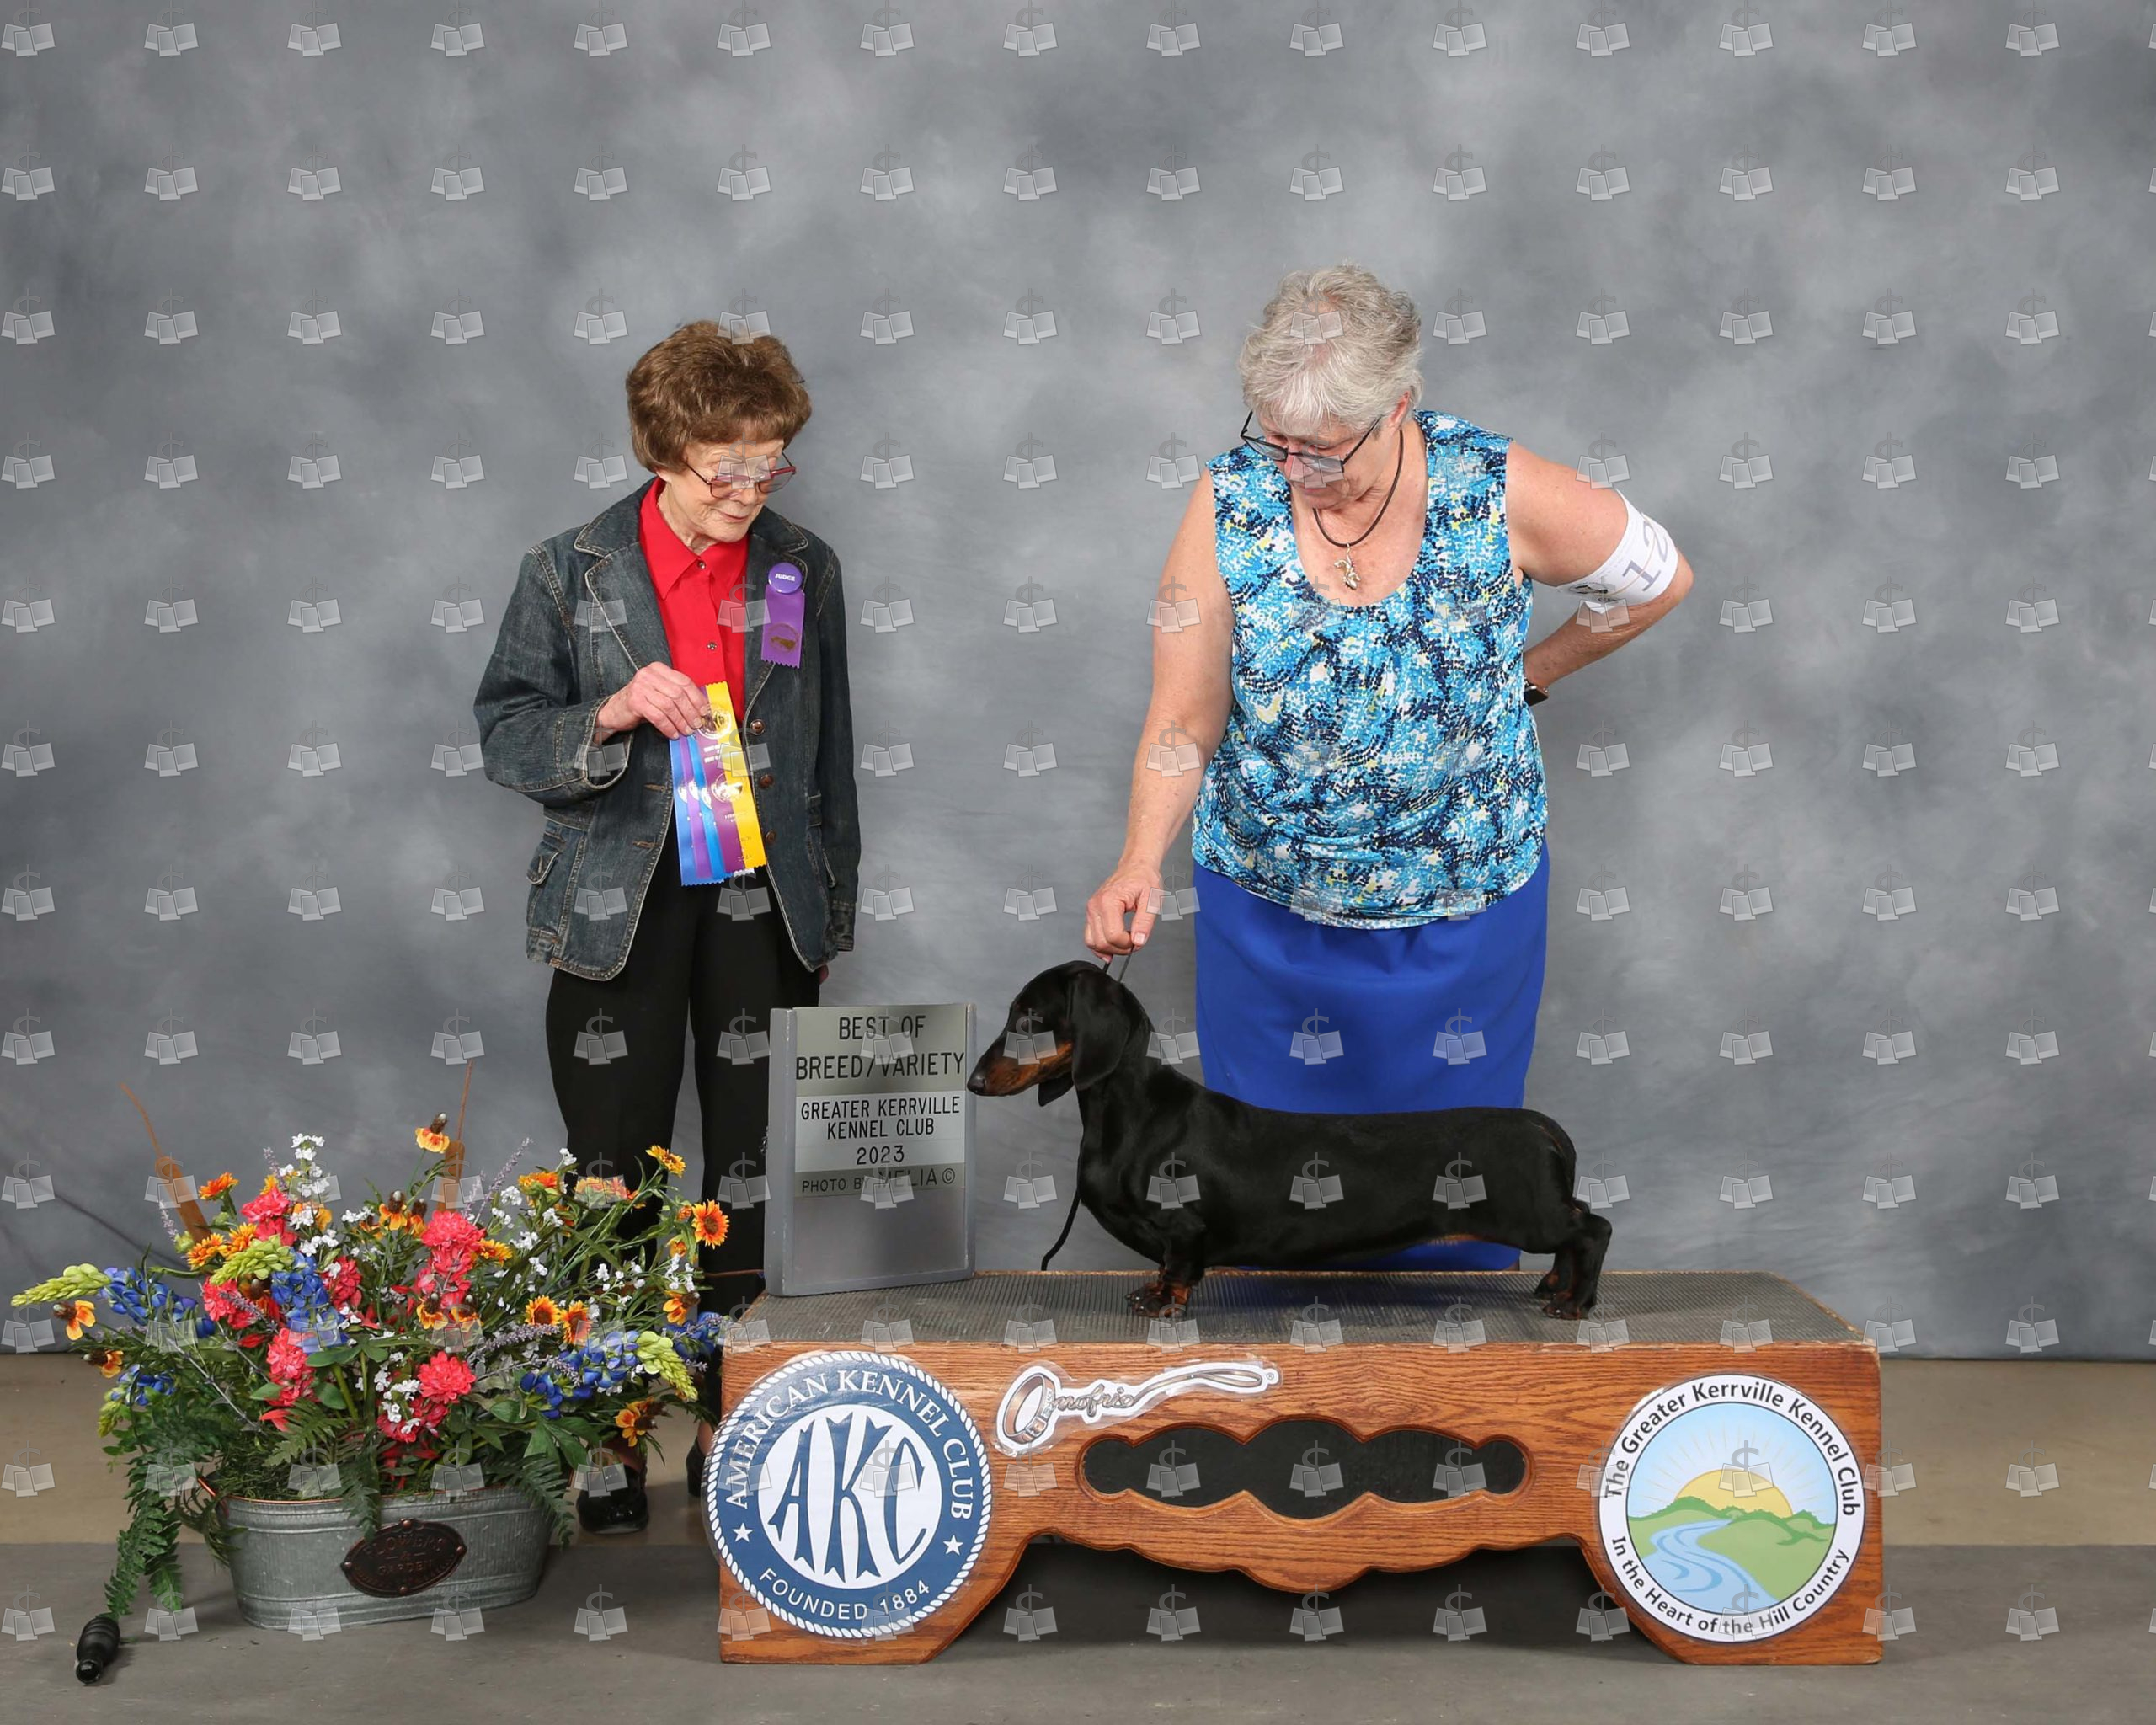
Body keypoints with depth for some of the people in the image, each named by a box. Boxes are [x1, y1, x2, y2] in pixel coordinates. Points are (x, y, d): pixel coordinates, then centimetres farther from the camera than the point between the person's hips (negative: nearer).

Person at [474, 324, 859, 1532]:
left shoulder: (804, 569, 5)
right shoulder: (571, 572, -2)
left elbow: (830, 750, 12)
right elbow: (507, 737, -3)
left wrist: (832, 906, 12)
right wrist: (611, 715, -22)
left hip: (766, 903, 2)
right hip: (620, 909, -2)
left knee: (756, 1172, 6)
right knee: (616, 1178, 0)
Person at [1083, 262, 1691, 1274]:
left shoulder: (1500, 493, -16)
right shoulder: (1231, 503, -13)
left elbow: (1658, 581, 2)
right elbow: (1185, 720, -12)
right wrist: (1139, 862, -26)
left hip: (1464, 909, 0)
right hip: (1271, 907, 1)